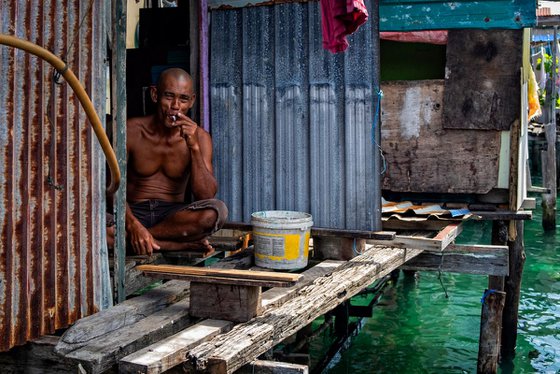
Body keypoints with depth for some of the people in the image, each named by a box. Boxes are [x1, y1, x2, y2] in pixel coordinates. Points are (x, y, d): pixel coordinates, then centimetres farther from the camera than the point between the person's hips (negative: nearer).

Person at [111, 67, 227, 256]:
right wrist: (132, 224, -29)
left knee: (216, 210, -32)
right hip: (134, 212, -1)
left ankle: (134, 239, -22)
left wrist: (194, 147, -22)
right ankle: (183, 245, -25)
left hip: (173, 214, 1)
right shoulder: (132, 131, -5)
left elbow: (206, 196, -11)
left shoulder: (199, 137, -1)